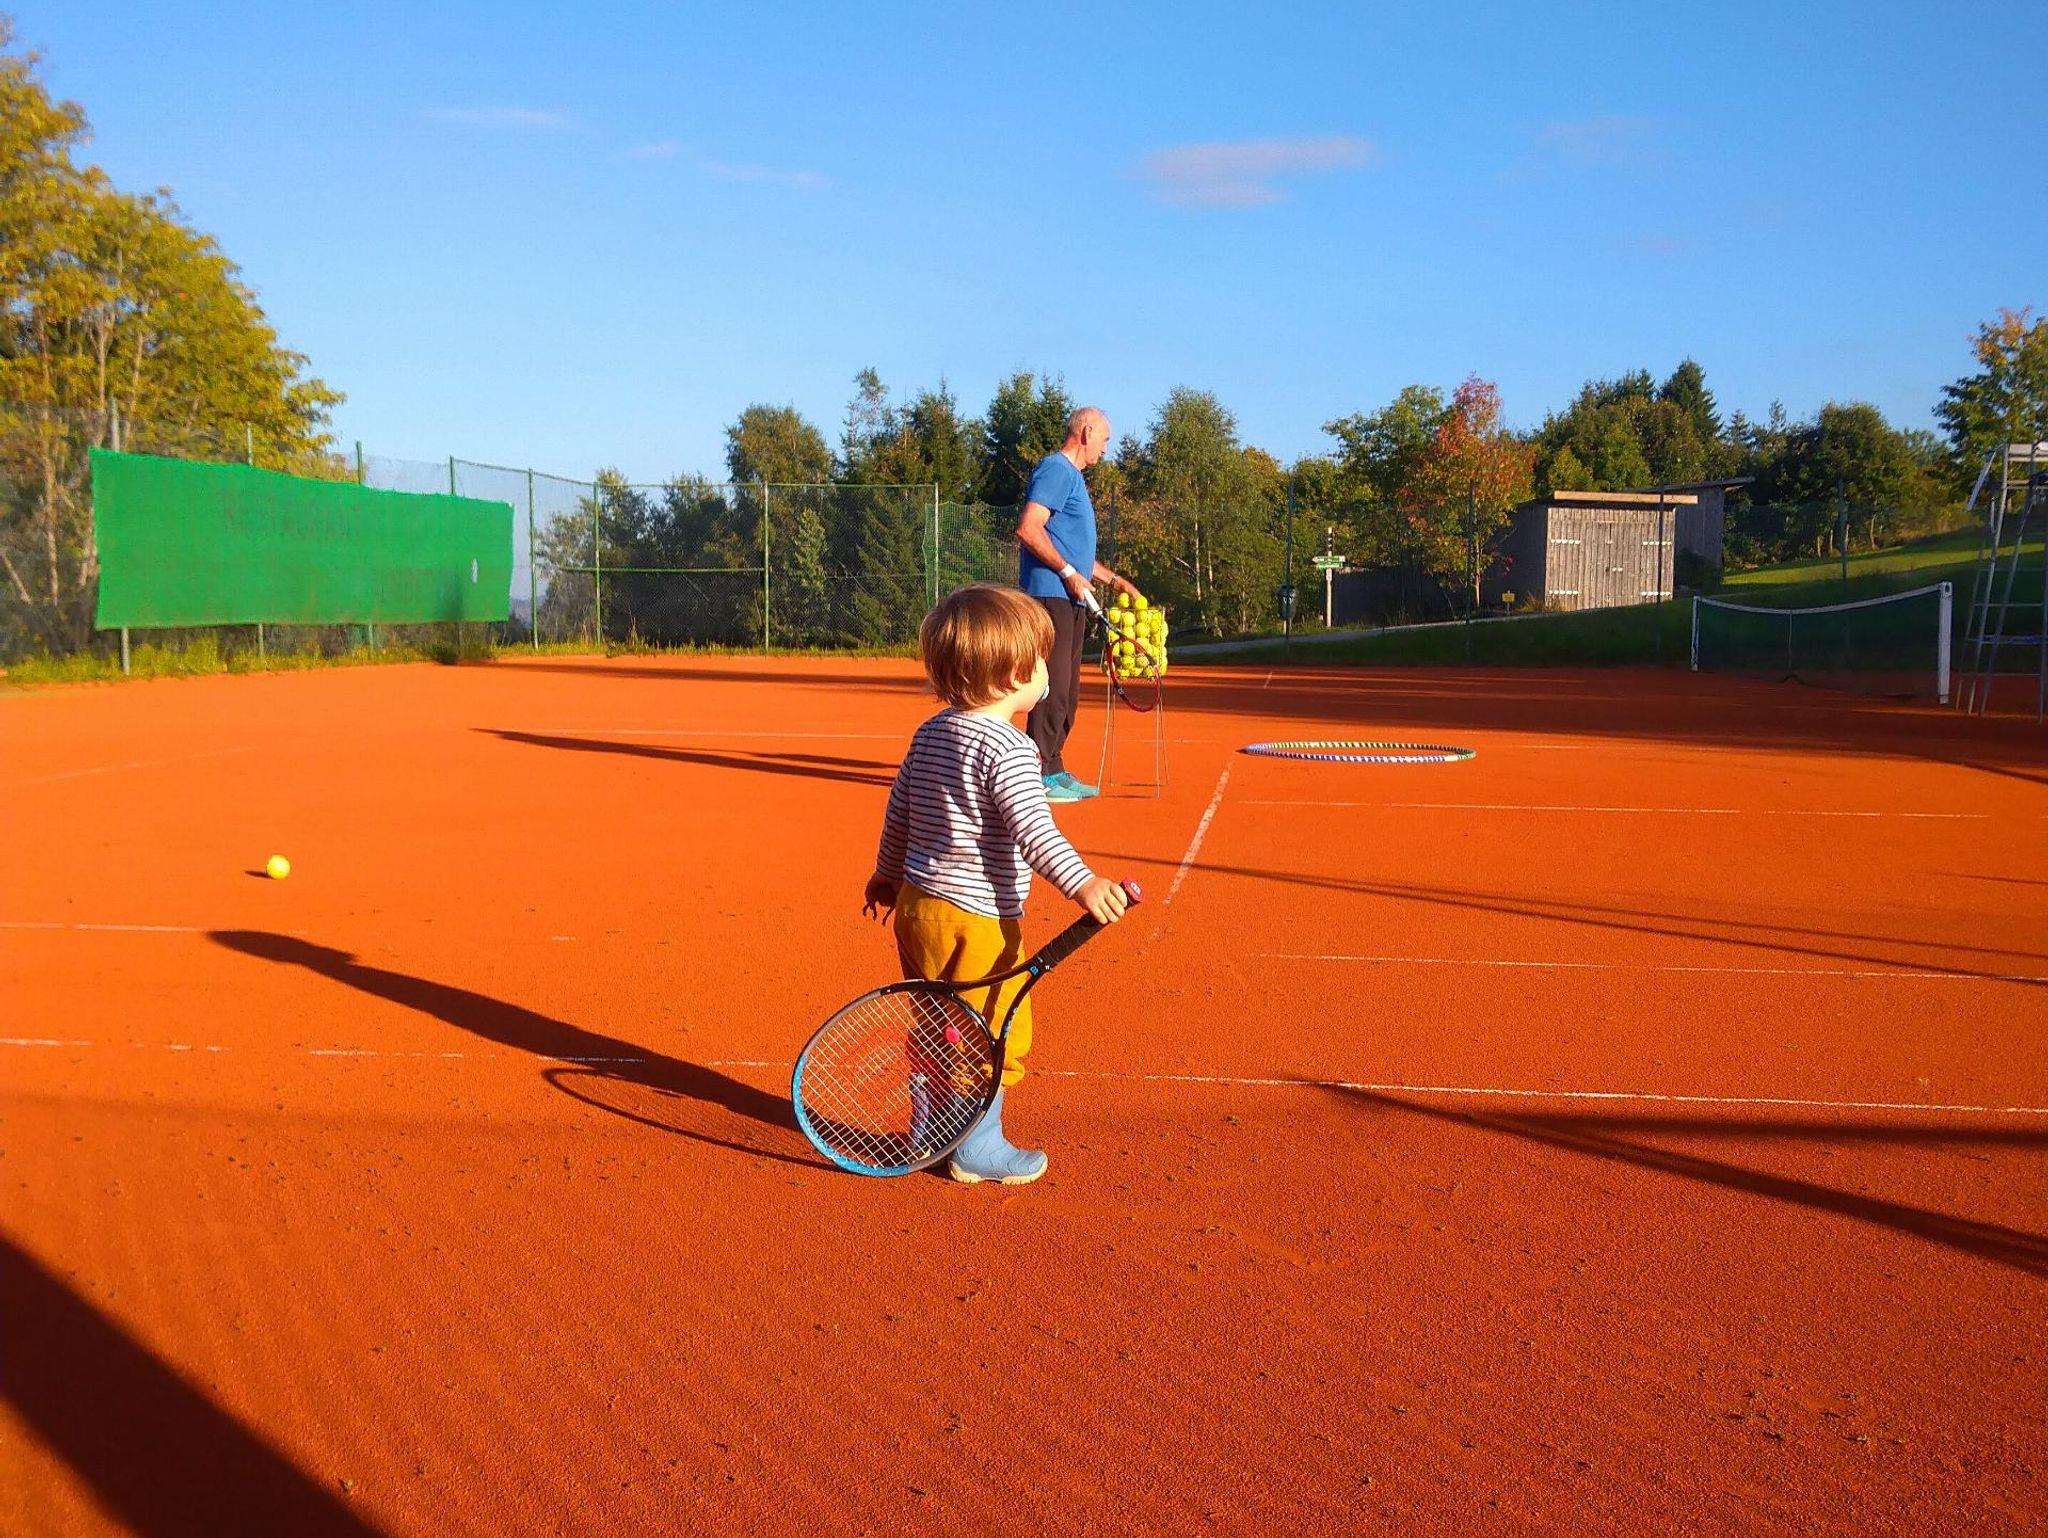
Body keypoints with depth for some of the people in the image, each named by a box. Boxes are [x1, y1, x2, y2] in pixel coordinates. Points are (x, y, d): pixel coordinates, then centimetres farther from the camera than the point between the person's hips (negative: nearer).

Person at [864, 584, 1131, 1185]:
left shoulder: (930, 733, 7)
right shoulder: (1007, 748, -18)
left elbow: (898, 812, 15)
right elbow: (1032, 830, -29)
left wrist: (887, 875, 28)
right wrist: (1083, 883, -36)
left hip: (916, 904, 9)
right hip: (977, 920, -9)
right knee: (995, 1034, 6)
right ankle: (977, 1149, 14)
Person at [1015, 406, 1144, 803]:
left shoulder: (1072, 476, 23)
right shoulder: (1055, 470, -8)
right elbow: (1029, 529, -20)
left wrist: (1115, 580, 29)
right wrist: (1068, 572, -20)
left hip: (1070, 599, 10)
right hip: (1051, 596, -10)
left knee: (1066, 692, 12)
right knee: (1053, 688, -11)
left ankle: (1054, 770, 19)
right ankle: (1038, 776, -8)